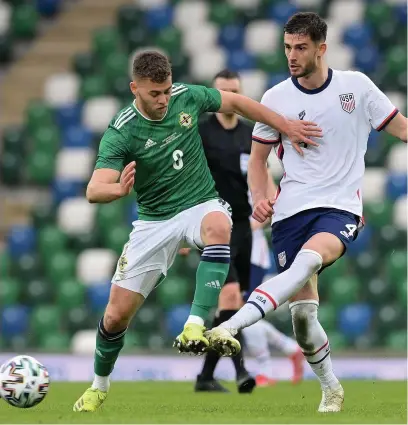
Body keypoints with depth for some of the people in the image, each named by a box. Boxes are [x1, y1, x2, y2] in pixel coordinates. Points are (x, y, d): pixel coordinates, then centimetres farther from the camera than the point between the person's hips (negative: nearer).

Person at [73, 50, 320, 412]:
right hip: (155, 221, -1)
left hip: (201, 205, 1)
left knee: (219, 227, -39)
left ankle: (195, 327, -44)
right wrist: (119, 189, -51)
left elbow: (237, 102, 9)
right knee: (118, 312, -1)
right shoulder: (120, 133, -19)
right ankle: (99, 386, 28)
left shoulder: (187, 97, -9)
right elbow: (94, 190, -29)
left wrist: (286, 126, 9)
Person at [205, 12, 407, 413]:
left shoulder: (356, 85, 2)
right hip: (291, 210, 2)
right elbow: (258, 158, 14)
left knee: (308, 259, -34)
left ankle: (230, 327, -47)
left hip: (341, 207, -2)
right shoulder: (275, 98, 4)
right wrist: (259, 196, -4)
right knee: (302, 310, -1)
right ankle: (330, 389, 21)